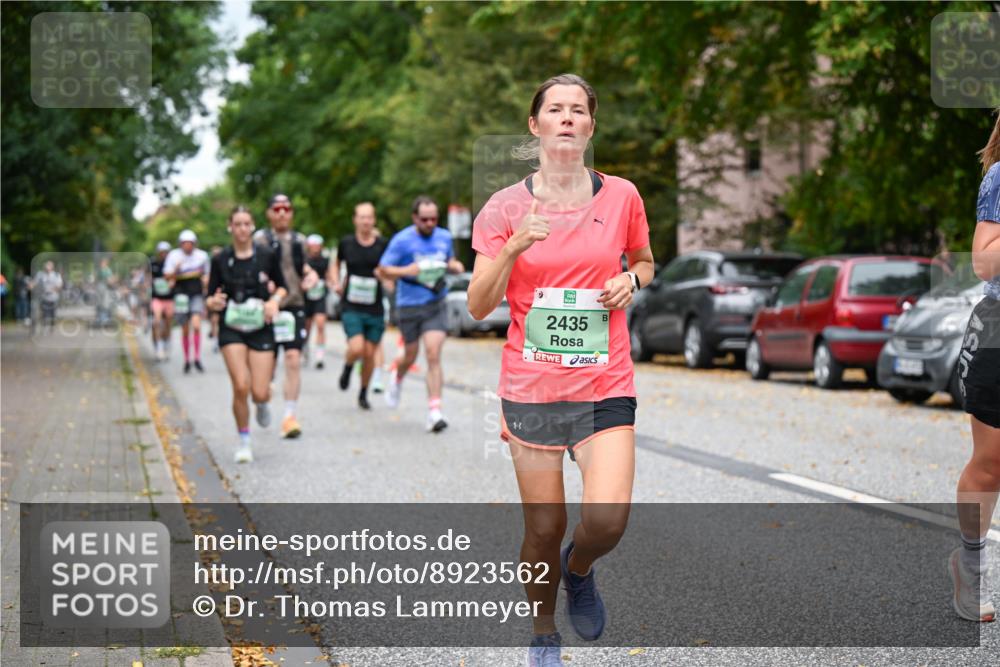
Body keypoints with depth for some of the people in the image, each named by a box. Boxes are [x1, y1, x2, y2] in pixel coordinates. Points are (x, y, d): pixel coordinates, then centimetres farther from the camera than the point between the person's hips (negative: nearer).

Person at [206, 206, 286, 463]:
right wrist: (213, 302, -22)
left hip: (261, 329, 0)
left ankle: (262, 404, 35)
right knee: (241, 386, -16)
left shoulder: (266, 256, -2)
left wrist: (275, 300, -11)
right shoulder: (220, 260, -2)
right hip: (231, 330, 0)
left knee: (260, 392, -6)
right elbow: (210, 299, 2)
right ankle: (244, 442, 5)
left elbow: (282, 286, 10)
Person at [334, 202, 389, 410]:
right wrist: (337, 283, 3)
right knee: (356, 348, -19)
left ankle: (363, 394, 26)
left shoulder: (382, 245, -1)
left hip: (375, 308, 1)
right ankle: (347, 368, 17)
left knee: (369, 354, 5)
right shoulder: (346, 243, 1)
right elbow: (337, 264, 19)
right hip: (351, 307, -1)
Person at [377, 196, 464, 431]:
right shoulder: (402, 240, -7)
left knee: (433, 355, -12)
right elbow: (383, 270, -5)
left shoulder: (444, 237, 5)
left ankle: (434, 412, -13)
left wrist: (454, 265, -1)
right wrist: (406, 271, -22)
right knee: (411, 356, 13)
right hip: (410, 306, -2)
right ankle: (397, 377, 50)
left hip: (436, 305, 2)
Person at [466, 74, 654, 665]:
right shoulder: (505, 207, -1)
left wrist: (631, 280, -3)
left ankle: (579, 570, 19)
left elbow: (644, 262, 20)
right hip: (532, 387, 0)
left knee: (606, 521, -17)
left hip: (606, 386, 0)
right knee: (545, 529, 4)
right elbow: (479, 306, -4)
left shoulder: (621, 196, 2)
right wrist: (514, 247, -19)